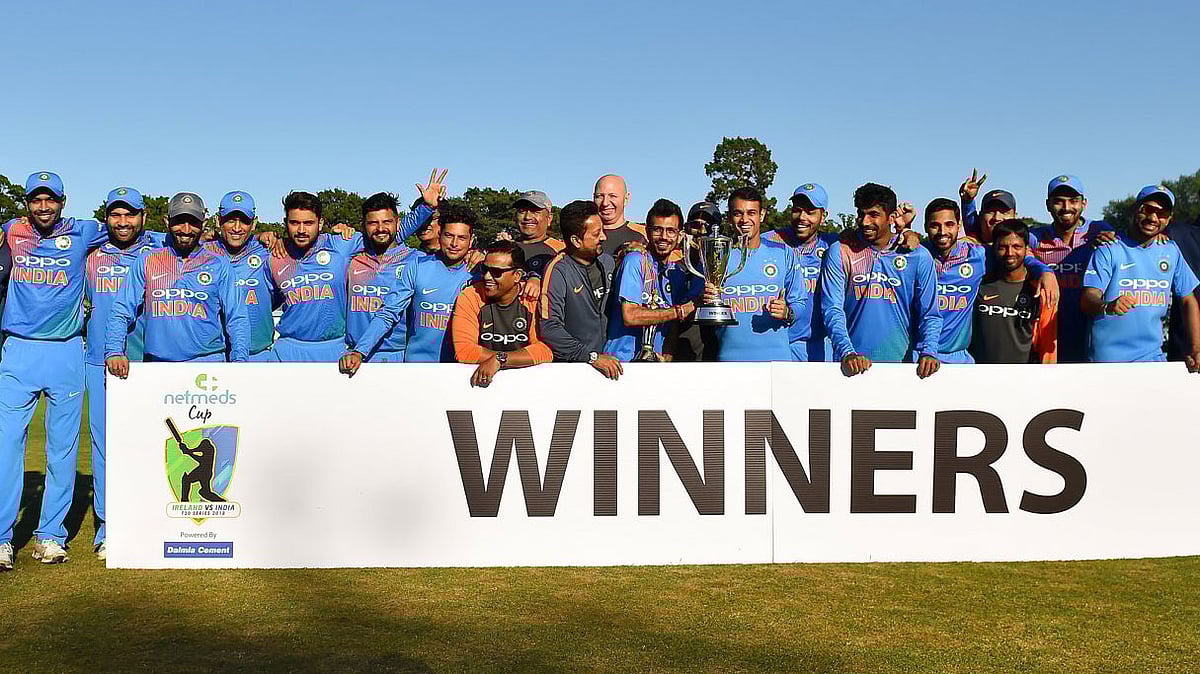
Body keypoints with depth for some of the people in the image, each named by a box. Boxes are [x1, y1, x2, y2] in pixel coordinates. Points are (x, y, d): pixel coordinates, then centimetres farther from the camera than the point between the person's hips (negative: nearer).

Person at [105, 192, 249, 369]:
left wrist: (239, 360, -5)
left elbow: (237, 319, 9)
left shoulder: (219, 265, 11)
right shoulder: (146, 262, 13)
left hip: (209, 364, -1)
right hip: (157, 367, 1)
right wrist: (114, 352, -4)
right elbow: (121, 312, 12)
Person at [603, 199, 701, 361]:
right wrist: (680, 311, -9)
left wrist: (667, 360, -5)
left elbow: (673, 328, 12)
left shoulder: (678, 273, 12)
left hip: (656, 361, 5)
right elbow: (630, 316, -16)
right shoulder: (635, 261, -7)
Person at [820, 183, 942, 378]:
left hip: (902, 363, 1)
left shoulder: (918, 256, 4)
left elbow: (930, 314, 5)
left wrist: (928, 352, -12)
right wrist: (847, 352, -18)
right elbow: (832, 309, -4)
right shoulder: (840, 252, 2)